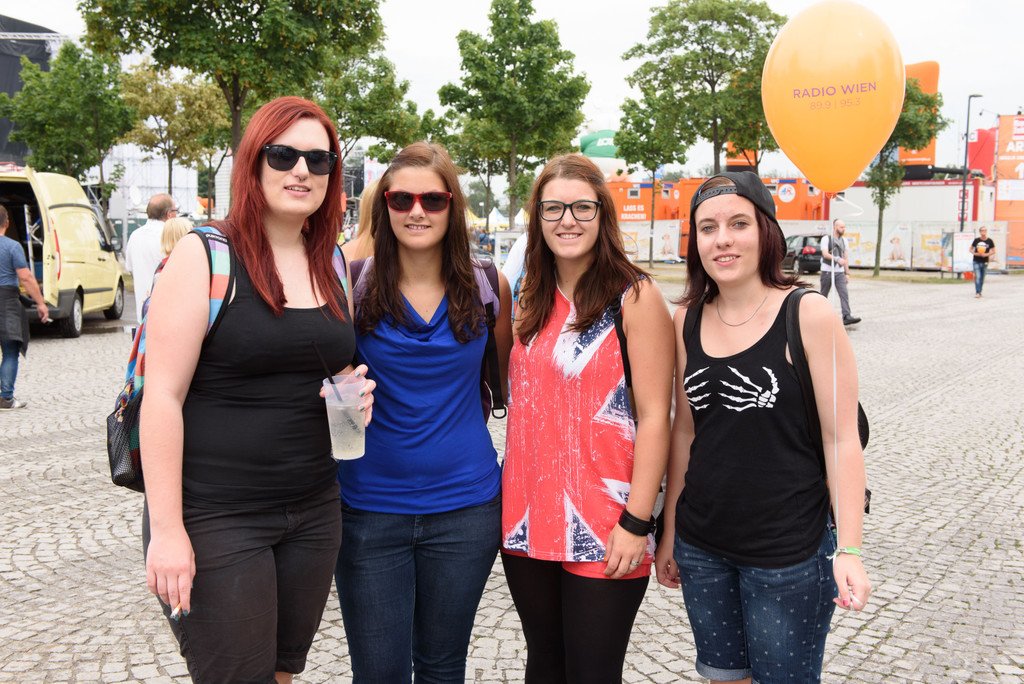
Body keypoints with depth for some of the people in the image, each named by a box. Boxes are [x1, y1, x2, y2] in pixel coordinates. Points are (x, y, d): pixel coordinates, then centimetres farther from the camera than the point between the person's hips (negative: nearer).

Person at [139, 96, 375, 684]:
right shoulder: (205, 255, -10)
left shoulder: (334, 265, 8)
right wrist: (166, 530, -16)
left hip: (314, 514, 6)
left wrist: (354, 395, -2)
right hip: (214, 519, -5)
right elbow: (164, 397, -13)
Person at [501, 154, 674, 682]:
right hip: (528, 516, 5)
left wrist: (637, 523, -16)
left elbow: (654, 416, -11)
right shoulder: (530, 299, 9)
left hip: (602, 527, -5)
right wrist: (512, 498, 7)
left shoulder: (634, 297, -8)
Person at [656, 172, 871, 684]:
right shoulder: (687, 321, 1)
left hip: (789, 554, -4)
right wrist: (669, 531, 12)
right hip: (701, 547, 5)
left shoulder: (808, 315, -12)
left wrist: (848, 551, -15)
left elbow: (841, 438, -11)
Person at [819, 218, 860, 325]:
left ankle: (847, 317, -19)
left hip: (839, 272, 4)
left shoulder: (844, 240, 13)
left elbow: (845, 258, 16)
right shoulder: (826, 239, -5)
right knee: (824, 295, 6)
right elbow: (825, 254, -18)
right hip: (827, 271, -4)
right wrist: (837, 259, -34)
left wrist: (847, 273, 12)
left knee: (844, 293, -11)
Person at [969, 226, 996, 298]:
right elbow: (971, 249, 8)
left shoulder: (990, 241, -1)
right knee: (977, 277, -11)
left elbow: (993, 251, 3)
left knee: (982, 278, 10)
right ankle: (977, 293, -12)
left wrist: (987, 254, -14)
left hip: (985, 262, 1)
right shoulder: (976, 240, -1)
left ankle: (979, 292, 22)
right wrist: (974, 253, -12)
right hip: (976, 261, -1)